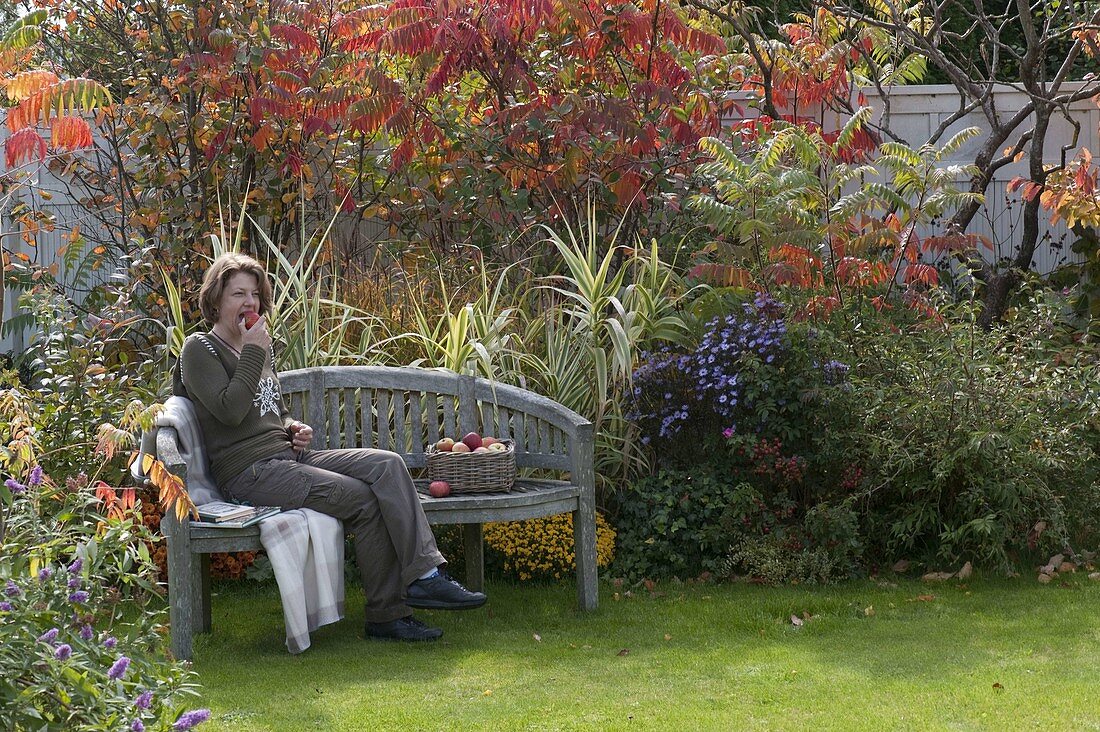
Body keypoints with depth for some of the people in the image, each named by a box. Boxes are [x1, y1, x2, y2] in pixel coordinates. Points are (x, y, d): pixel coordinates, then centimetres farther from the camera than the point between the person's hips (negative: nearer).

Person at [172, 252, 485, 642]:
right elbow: (230, 410, -17)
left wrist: (295, 428, 12)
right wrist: (252, 353, -11)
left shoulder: (261, 347, 22)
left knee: (387, 464, -15)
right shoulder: (199, 350, -2)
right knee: (361, 498, -25)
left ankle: (425, 576, -25)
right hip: (249, 471, -8)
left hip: (287, 456, 8)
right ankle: (385, 614, -17)